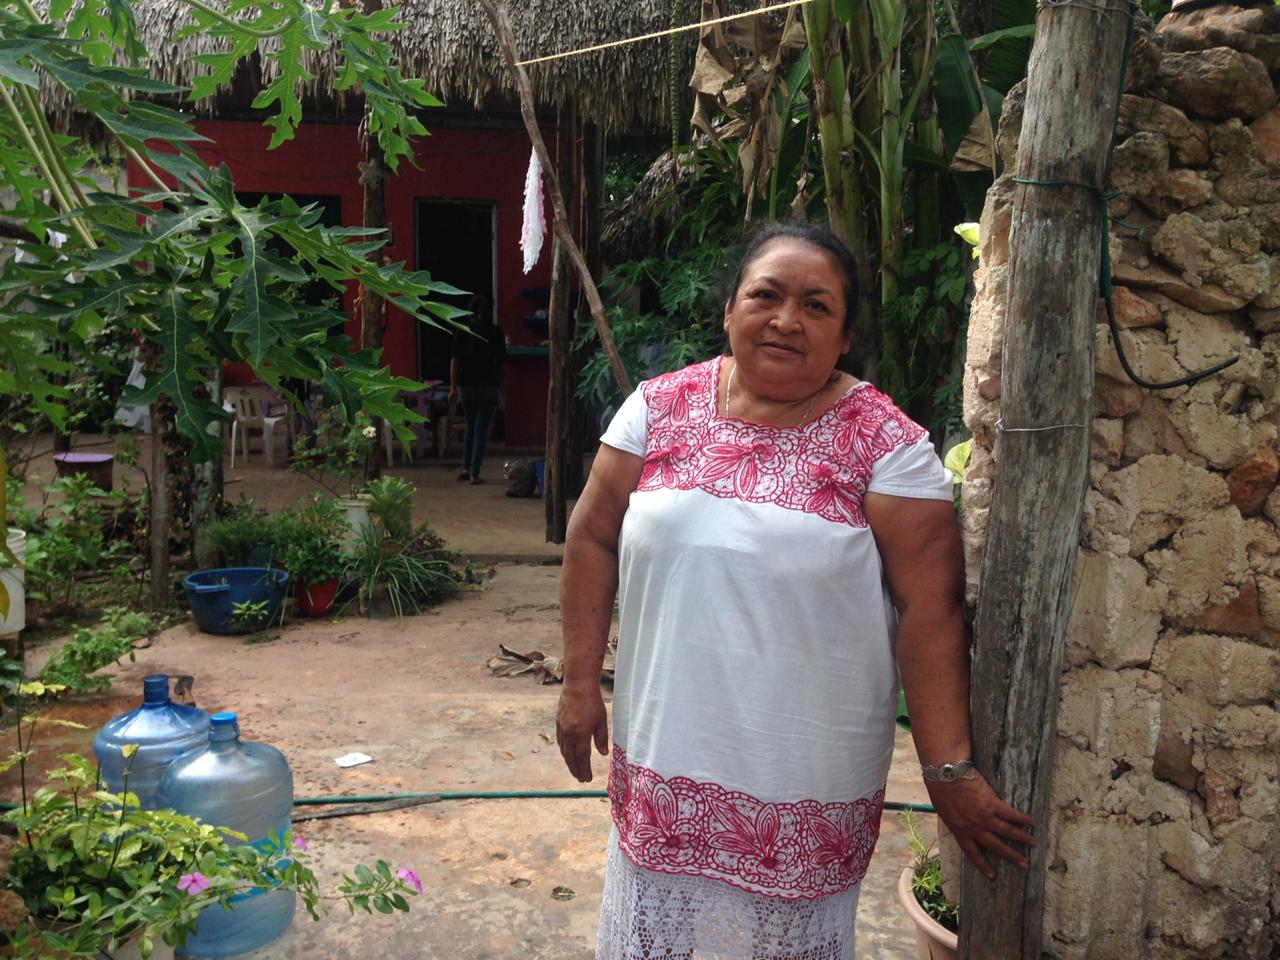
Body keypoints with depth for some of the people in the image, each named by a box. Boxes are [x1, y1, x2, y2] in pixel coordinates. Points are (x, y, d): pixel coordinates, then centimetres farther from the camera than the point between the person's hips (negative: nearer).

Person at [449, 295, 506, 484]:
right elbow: (501, 360, 2)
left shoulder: (462, 331, 0)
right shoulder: (496, 331, -1)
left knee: (470, 426, 19)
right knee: (481, 428, 1)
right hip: (489, 384, -1)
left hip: (467, 384, 2)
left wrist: (453, 387, -2)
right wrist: (501, 385, 13)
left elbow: (455, 360, -4)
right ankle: (474, 473, -2)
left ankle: (466, 469, 16)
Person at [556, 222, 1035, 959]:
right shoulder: (659, 408, -1)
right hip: (664, 755, 3)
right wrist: (582, 684, 2)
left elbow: (930, 610, -11)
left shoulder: (887, 444, -10)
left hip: (807, 779, -2)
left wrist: (949, 767, -13)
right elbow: (594, 540, 4)